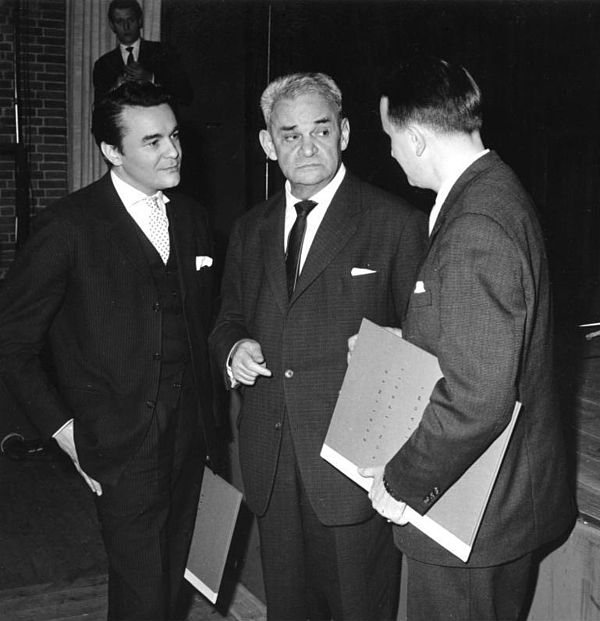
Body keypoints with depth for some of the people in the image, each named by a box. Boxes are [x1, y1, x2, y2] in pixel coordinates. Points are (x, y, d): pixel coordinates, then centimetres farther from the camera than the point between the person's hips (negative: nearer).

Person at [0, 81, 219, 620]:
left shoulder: (192, 217, 8)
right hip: (123, 449, -5)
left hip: (190, 437, 5)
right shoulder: (69, 226, -11)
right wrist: (61, 427, -9)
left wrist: (208, 419, 9)